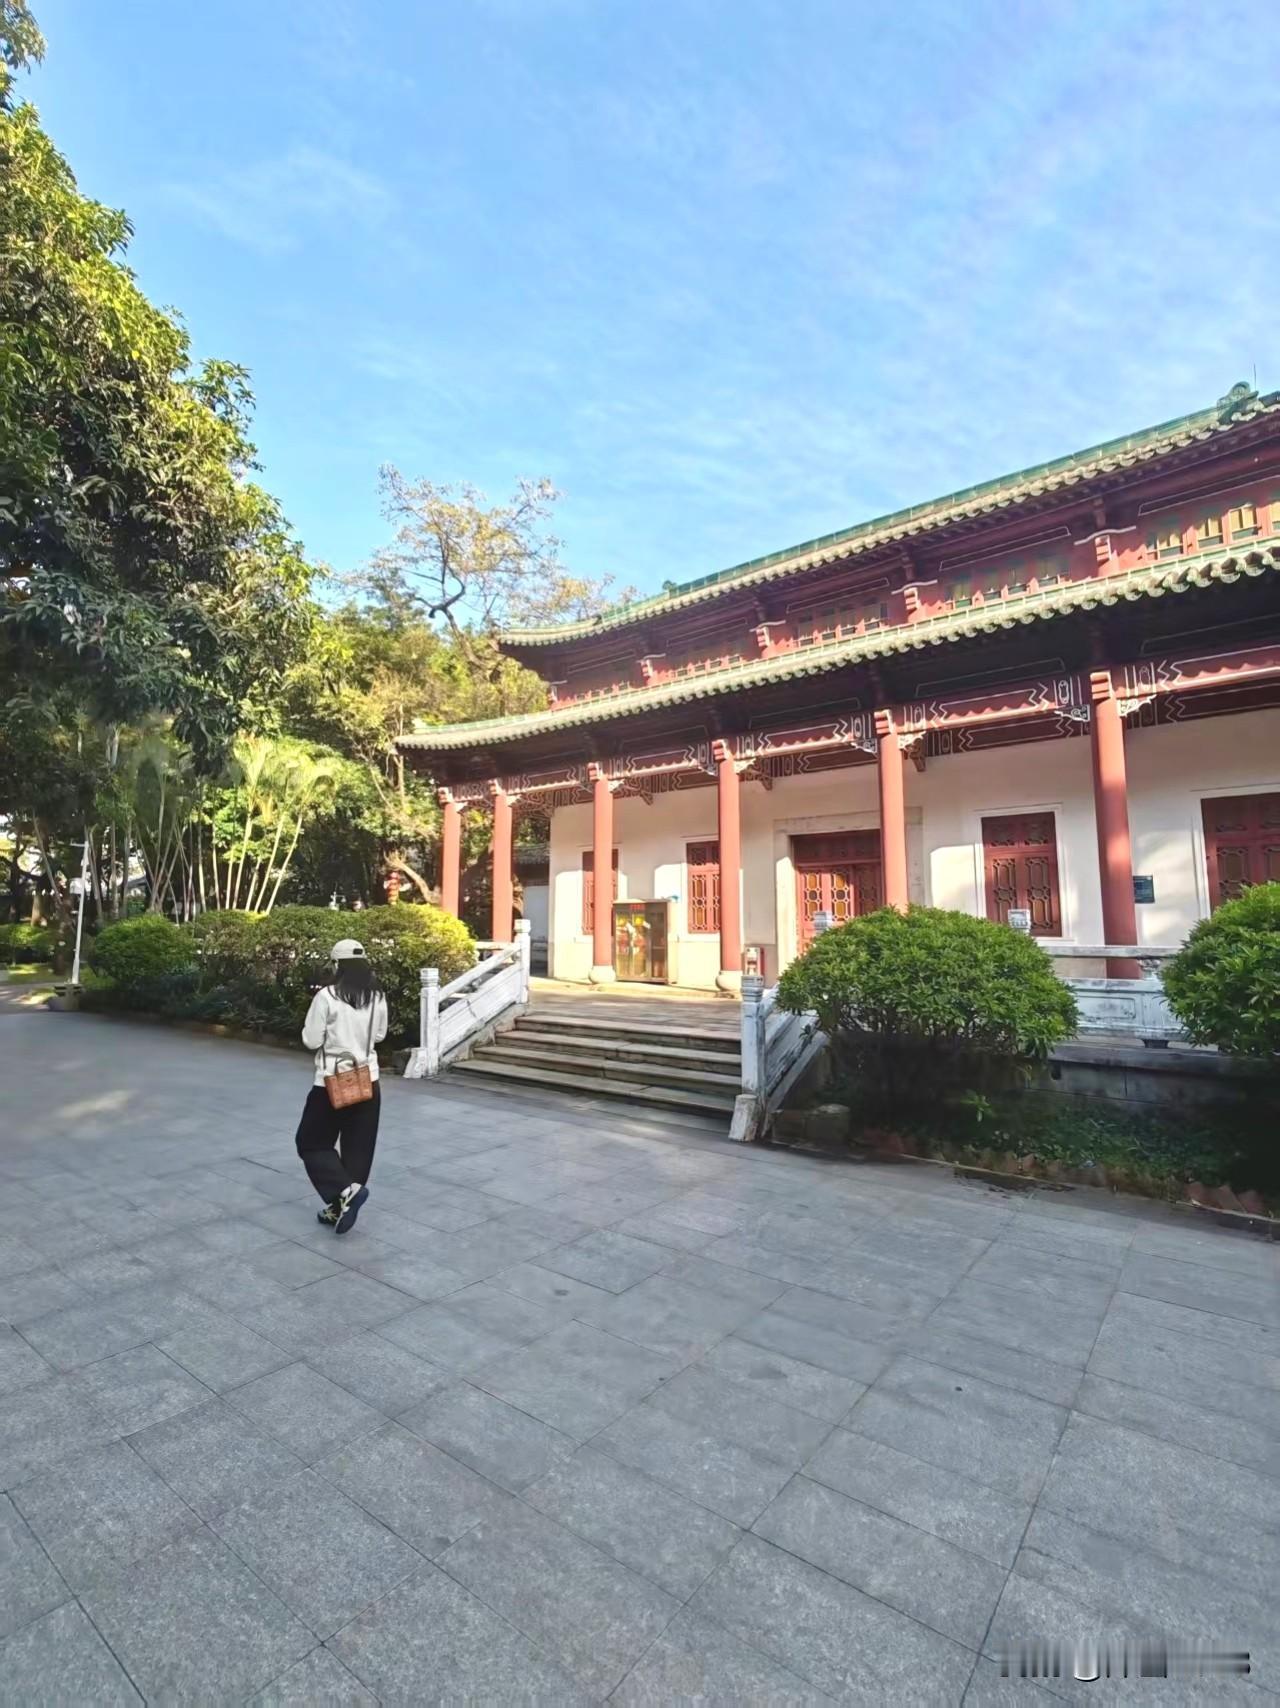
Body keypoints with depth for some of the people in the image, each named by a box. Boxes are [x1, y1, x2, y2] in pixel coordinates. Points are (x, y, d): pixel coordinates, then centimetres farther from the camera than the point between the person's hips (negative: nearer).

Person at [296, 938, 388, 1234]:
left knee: (312, 1143, 12)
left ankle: (346, 1191, -5)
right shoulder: (378, 997, -1)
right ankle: (340, 1207, 20)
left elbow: (311, 1040, -9)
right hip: (368, 1081, 4)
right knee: (358, 1148, 13)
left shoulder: (326, 996, -15)